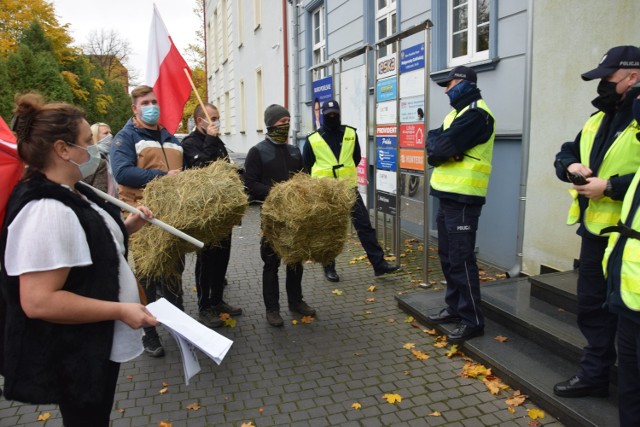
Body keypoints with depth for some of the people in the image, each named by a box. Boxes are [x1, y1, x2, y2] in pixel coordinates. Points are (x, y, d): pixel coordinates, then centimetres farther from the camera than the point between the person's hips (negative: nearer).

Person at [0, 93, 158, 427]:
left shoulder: (70, 195, 5)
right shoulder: (48, 211, -28)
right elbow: (38, 301, -32)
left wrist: (128, 227, 3)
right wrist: (120, 311, -27)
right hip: (74, 357, -10)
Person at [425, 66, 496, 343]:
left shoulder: (477, 113, -13)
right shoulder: (457, 113, 19)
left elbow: (444, 147, -21)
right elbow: (433, 140, 9)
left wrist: (438, 148, -1)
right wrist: (440, 148, -11)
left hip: (463, 198, -10)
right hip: (448, 195, 10)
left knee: (461, 259, -6)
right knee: (447, 256, 15)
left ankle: (473, 320, 3)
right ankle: (454, 307, 27)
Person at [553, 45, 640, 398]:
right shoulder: (598, 119, 14)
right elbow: (566, 152, 20)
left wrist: (610, 187, -24)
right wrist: (570, 166, -1)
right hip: (595, 229, 8)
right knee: (591, 305, 16)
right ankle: (594, 374, 31)